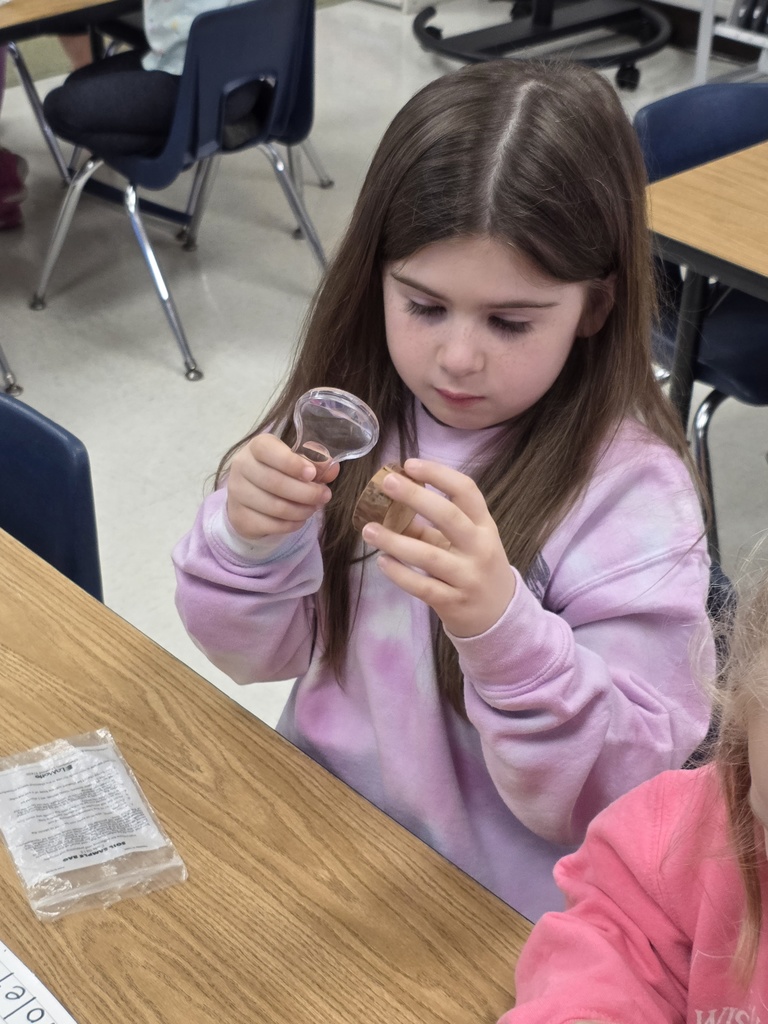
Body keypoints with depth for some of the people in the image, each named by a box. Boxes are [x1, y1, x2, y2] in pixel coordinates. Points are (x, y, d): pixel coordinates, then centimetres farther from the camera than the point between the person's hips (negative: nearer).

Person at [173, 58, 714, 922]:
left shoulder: (633, 494, -18)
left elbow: (620, 803, -17)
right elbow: (261, 655, 2)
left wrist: (503, 629, -34)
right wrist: (248, 543, -19)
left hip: (488, 913, -3)